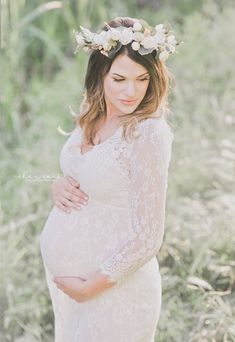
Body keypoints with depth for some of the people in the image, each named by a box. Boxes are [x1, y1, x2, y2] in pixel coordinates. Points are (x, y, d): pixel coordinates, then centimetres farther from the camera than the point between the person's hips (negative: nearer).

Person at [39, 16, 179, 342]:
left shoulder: (148, 133, -22)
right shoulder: (91, 119, -1)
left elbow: (147, 238, -21)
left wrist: (89, 287, -14)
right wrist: (60, 186, -6)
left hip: (112, 286, -7)